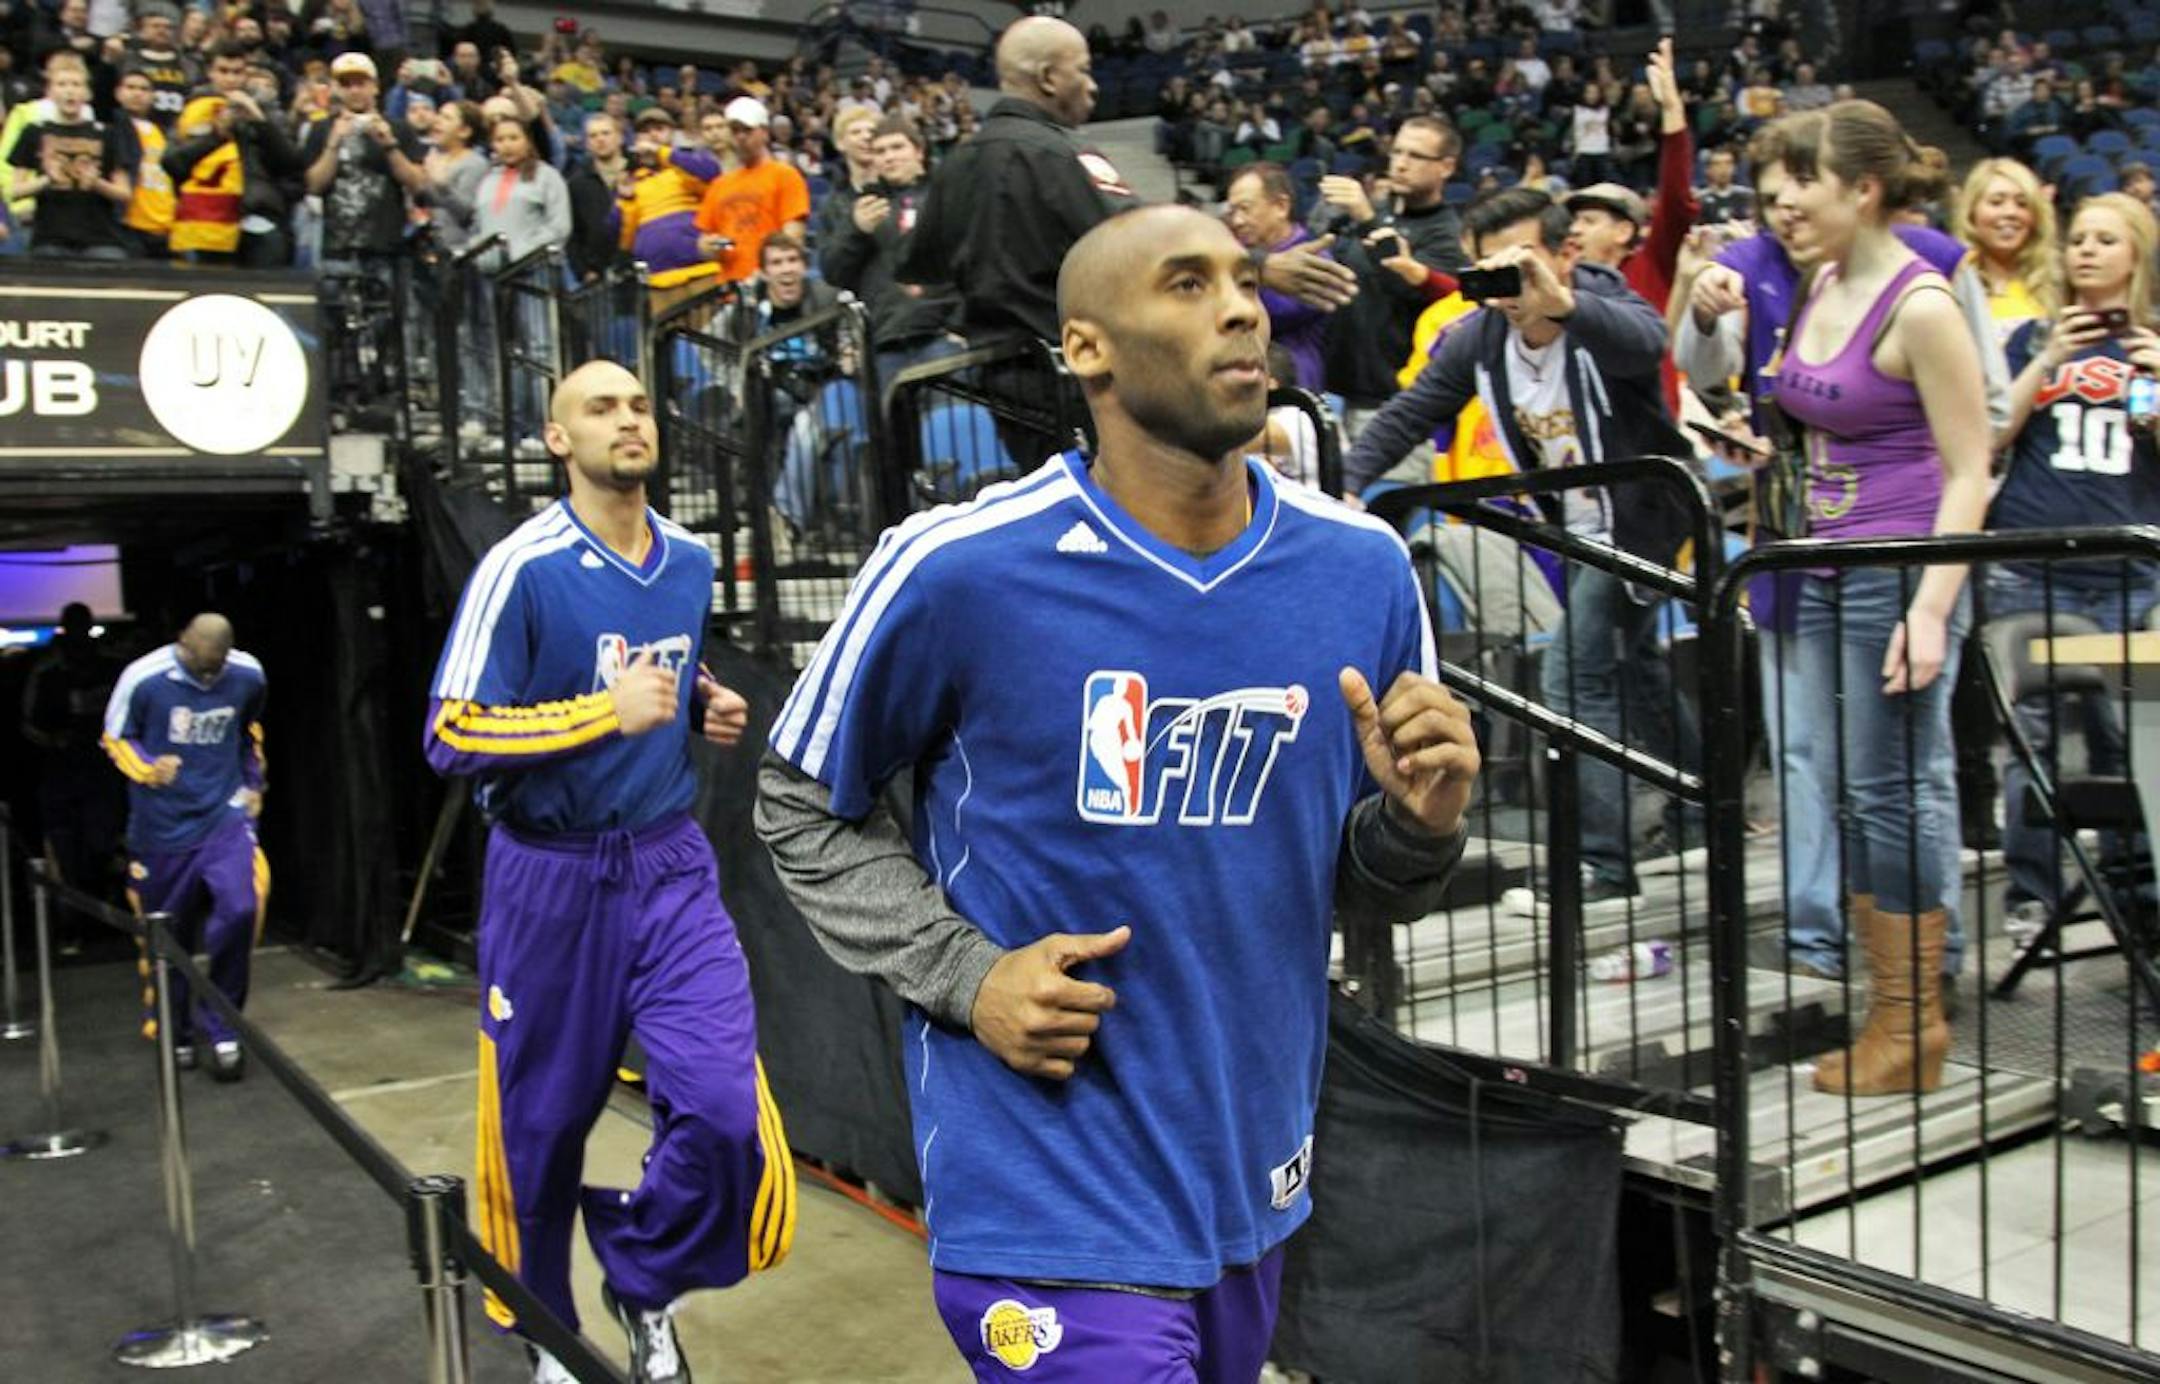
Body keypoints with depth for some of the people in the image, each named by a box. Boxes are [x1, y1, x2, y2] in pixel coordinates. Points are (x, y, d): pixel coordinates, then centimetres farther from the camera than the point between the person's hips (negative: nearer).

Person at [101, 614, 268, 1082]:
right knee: (166, 934, 10)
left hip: (225, 815, 1)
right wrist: (148, 768, -17)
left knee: (240, 910, -20)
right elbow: (115, 738, 1)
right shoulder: (143, 679, -13)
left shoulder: (248, 676, -5)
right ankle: (173, 1035, 31)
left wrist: (254, 781, 13)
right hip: (162, 826, 0)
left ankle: (222, 1030, -4)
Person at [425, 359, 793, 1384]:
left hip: (670, 870, 4)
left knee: (727, 1108, -10)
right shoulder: (521, 568, -13)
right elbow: (450, 736, -15)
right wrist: (605, 712, -22)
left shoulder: (692, 560, 5)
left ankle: (641, 1274, 20)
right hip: (552, 879, -4)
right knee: (541, 1124, 11)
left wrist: (706, 705, 3)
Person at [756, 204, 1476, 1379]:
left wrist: (1419, 823, -15)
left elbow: (1364, 887, 8)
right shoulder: (957, 569, -15)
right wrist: (963, 975, -13)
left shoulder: (1363, 568, -3)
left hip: (1253, 1190, 5)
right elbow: (803, 804, 0)